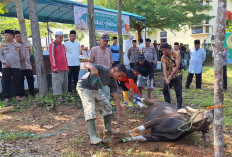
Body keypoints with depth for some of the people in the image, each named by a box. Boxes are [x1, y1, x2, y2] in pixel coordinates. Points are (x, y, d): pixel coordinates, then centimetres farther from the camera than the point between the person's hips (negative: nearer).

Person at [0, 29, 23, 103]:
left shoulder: (18, 45, 11)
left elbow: (21, 55, 16)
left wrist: (18, 61, 5)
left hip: (16, 66, 0)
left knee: (17, 82, 0)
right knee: (6, 82, -1)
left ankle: (18, 95, 11)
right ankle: (6, 97, 4)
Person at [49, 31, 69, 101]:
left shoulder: (63, 46, 19)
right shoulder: (52, 45, -3)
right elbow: (52, 56, -11)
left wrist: (67, 66, 20)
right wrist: (54, 67, -17)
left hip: (64, 68, 8)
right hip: (57, 68, -7)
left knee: (65, 82, 9)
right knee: (58, 82, -10)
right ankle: (59, 96, -9)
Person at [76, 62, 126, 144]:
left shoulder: (113, 82, -11)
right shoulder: (102, 69, -31)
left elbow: (116, 98, -10)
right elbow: (86, 64, -39)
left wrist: (119, 114, -15)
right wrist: (92, 67, -63)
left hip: (95, 89, 8)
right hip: (84, 87, -8)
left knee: (107, 106, 9)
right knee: (90, 106, -24)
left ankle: (108, 129, 29)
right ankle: (93, 137, -29)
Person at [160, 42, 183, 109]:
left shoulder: (176, 54, -13)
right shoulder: (163, 57, -4)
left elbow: (177, 66, -19)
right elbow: (164, 68, -15)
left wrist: (171, 75, -23)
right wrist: (166, 78, -29)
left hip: (177, 75, -4)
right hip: (168, 77, 4)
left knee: (178, 91, 0)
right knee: (165, 90, 9)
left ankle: (179, 106, 10)